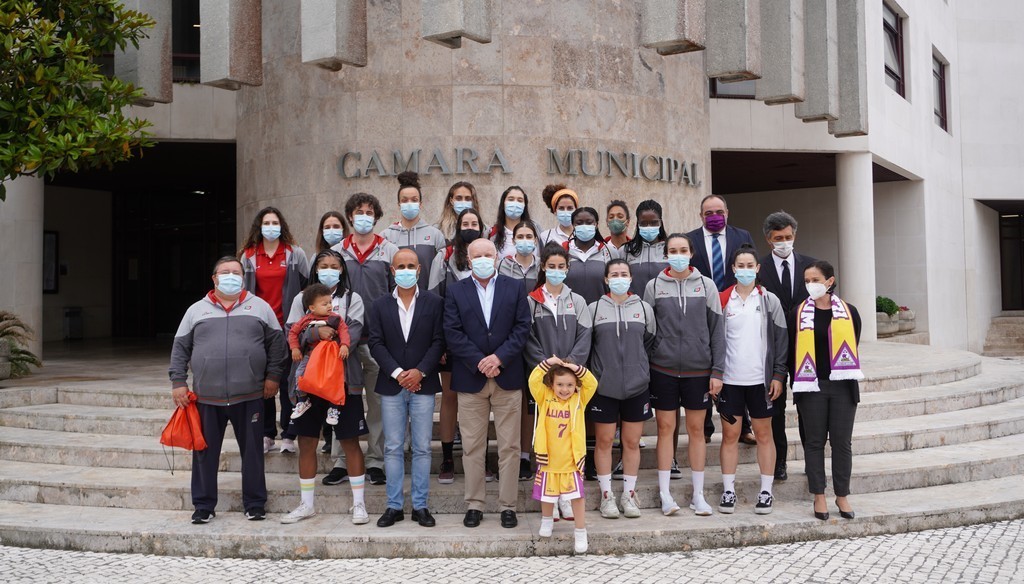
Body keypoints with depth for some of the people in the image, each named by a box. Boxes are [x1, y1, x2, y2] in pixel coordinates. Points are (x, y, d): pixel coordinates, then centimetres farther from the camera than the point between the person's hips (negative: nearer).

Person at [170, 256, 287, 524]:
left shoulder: (260, 306, 8)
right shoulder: (197, 310, 10)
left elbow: (276, 342, 8)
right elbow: (180, 348, 11)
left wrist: (273, 376, 1)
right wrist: (178, 382, 2)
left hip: (249, 397, -1)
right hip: (207, 398, 1)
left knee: (252, 451, 5)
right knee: (205, 453, 7)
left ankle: (255, 504, 18)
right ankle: (204, 505, 20)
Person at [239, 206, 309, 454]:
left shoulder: (295, 254, 3)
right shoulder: (248, 256, 9)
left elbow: (308, 286, 5)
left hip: (288, 326, -2)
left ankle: (288, 435, 8)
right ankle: (266, 434, 15)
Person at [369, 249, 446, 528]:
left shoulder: (434, 303, 3)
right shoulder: (380, 305, 7)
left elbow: (438, 341, -2)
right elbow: (376, 343, 1)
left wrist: (419, 371, -12)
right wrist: (397, 373, -11)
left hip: (422, 384, -1)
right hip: (391, 385, 1)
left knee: (422, 448, 3)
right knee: (393, 449, 5)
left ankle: (420, 506, 11)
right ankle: (394, 506, 12)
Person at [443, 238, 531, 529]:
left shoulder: (514, 288, 8)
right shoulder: (456, 291, 6)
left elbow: (522, 327, 0)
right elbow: (452, 332, -2)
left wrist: (499, 357, -12)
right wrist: (479, 362, -12)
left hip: (507, 377, 0)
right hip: (470, 378, 0)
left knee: (509, 447, 3)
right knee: (472, 447, 5)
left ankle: (508, 505, 12)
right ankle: (474, 504, 14)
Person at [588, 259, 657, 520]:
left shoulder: (644, 308, 5)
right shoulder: (594, 309, 0)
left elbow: (651, 344, 11)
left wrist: (641, 371, 10)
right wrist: (594, 374, 4)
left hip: (637, 387, 1)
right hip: (604, 387, -1)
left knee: (632, 442, 8)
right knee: (604, 441, 5)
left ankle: (629, 494, 19)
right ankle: (607, 495, 16)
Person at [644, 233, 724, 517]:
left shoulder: (706, 285, 4)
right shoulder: (654, 286, 3)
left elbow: (717, 330, 4)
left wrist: (717, 371, -2)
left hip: (699, 369, 1)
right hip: (663, 368, 0)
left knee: (696, 430, 7)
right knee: (665, 428, 3)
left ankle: (699, 495, 16)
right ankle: (665, 495, 11)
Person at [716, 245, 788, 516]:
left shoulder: (769, 301, 3)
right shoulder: (722, 300, 2)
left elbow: (781, 339, 3)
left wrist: (778, 374, -3)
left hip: (761, 379, 0)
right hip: (730, 379, 0)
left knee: (764, 434, 7)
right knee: (730, 435, 5)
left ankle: (766, 492, 16)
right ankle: (728, 490, 14)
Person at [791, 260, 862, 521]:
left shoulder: (848, 312, 3)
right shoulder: (798, 314, 2)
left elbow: (853, 347, 10)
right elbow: (792, 352, 4)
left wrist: (846, 374, 9)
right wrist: (798, 382, 1)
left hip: (842, 386, 1)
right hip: (811, 385, 0)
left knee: (842, 441, 4)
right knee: (814, 441, 4)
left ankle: (842, 496, 15)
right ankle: (819, 496, 13)